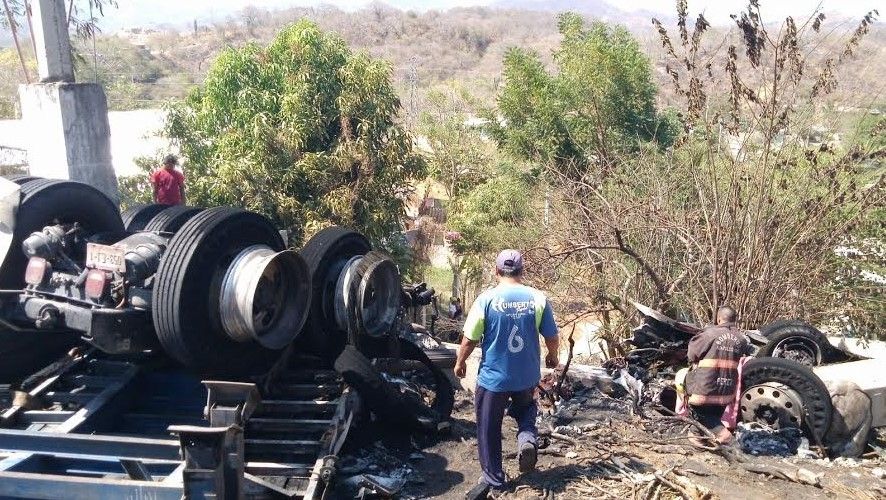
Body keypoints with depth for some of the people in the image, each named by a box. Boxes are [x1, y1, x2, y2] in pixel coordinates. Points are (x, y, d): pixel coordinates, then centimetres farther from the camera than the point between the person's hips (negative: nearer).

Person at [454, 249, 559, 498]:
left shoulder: (487, 299, -14)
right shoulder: (538, 298, -8)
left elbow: (470, 339, -10)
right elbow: (552, 338, -1)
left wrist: (460, 362, 8)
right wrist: (552, 356, 20)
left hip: (493, 377, -3)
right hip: (527, 376, 3)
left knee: (489, 430, 13)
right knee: (525, 409, 31)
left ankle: (493, 480, 22)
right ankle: (527, 437, 3)